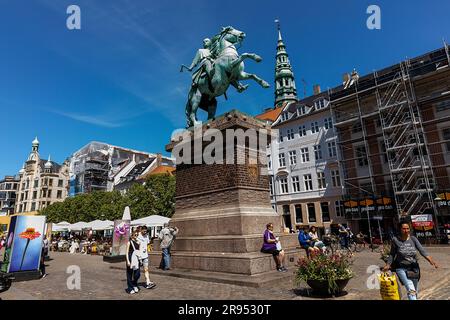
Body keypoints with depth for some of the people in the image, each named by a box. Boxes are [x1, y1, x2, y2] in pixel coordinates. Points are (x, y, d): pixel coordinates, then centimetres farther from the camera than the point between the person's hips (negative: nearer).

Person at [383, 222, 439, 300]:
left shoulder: (413, 239, -4)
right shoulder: (395, 240, -10)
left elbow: (422, 251, -14)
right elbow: (392, 254, -2)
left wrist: (431, 260, -30)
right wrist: (387, 265, -8)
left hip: (414, 268, 4)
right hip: (402, 269, -4)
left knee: (415, 292, 18)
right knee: (411, 290, -19)